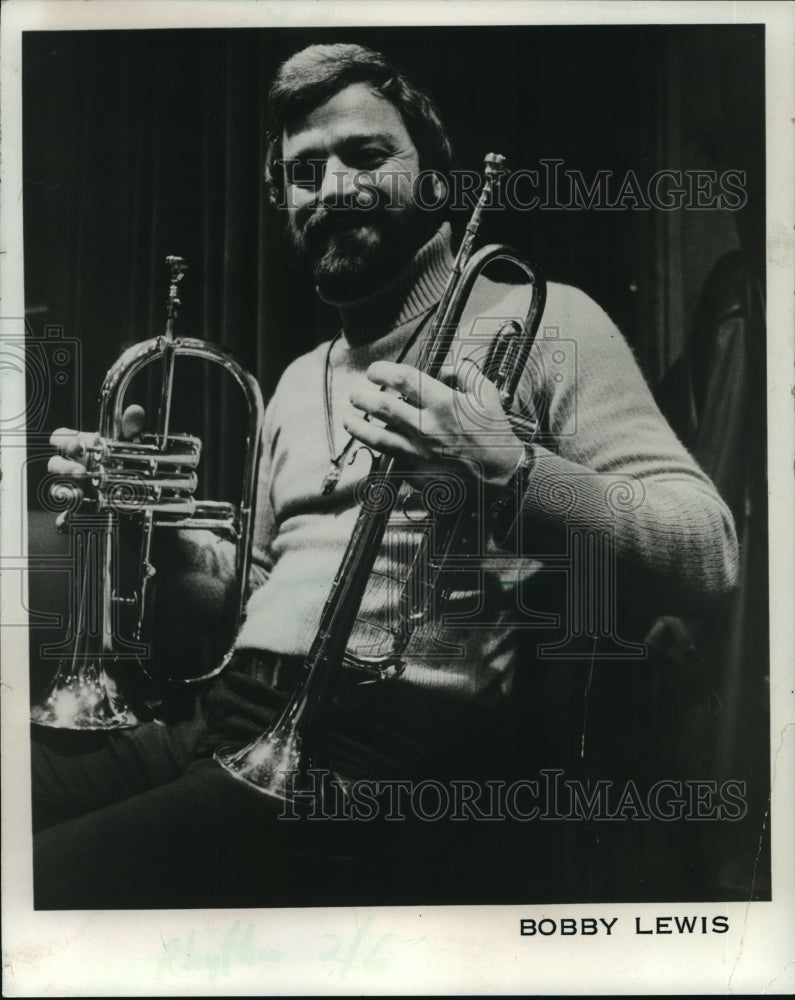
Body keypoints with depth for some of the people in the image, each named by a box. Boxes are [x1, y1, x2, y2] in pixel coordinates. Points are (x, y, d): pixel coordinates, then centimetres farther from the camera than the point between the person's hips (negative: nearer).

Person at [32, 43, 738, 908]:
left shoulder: (540, 322, 1)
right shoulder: (300, 382, 23)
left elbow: (707, 558, -9)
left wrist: (511, 469, -24)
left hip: (394, 753, -7)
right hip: (230, 721, 7)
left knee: (43, 881, -25)